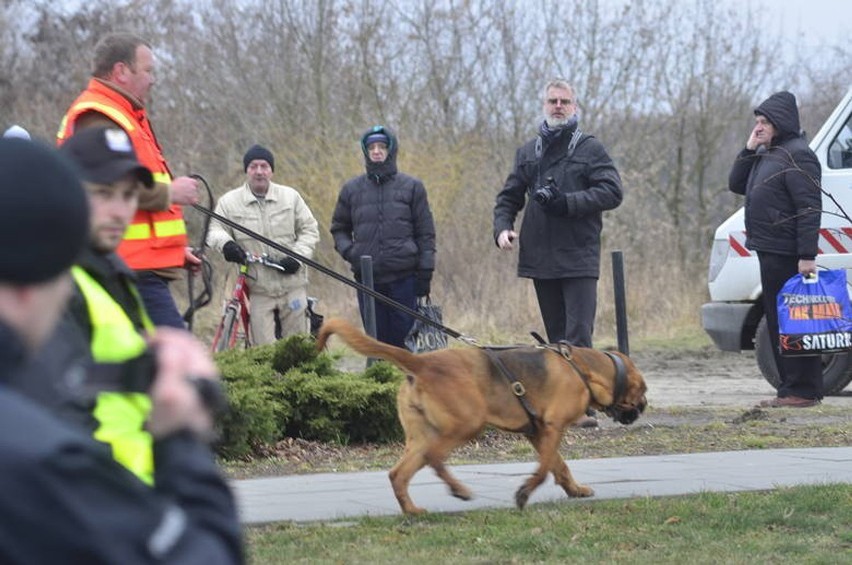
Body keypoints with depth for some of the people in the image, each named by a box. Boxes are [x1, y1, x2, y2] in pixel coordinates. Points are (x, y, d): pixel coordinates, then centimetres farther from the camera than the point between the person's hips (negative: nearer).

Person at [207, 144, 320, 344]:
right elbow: (214, 230, 3)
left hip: (292, 286, 1)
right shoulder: (229, 202, 4)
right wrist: (225, 243, -21)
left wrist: (298, 256, -7)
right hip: (258, 290, -1)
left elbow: (309, 230, 10)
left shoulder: (290, 196, 7)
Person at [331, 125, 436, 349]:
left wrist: (425, 273, -3)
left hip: (403, 278, -2)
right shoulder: (352, 189, 11)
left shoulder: (412, 187, 5)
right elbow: (339, 228, 20)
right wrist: (347, 250, -1)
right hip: (367, 278, 2)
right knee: (377, 341, 4)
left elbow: (425, 234, 4)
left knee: (405, 338, -2)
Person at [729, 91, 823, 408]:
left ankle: (803, 390, -8)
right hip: (768, 251, 10)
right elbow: (736, 185, 21)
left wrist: (807, 255, -25)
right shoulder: (765, 155, 16)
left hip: (788, 255, -10)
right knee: (776, 321, 12)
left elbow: (809, 208, -19)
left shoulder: (796, 156, -14)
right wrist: (749, 151, 7)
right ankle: (789, 388, 17)